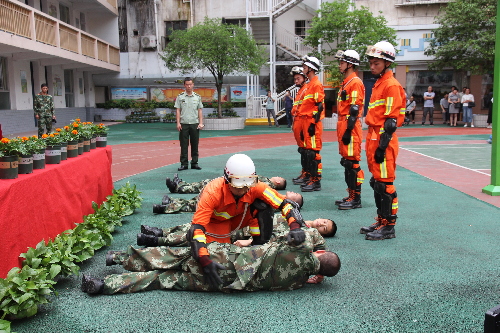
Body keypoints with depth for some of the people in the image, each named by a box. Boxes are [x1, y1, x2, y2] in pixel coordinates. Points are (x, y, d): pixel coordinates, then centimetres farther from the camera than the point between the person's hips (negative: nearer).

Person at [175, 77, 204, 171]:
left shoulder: (197, 97, 8)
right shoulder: (180, 97, 4)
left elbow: (200, 110, 8)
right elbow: (177, 110, 2)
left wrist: (201, 123, -2)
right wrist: (178, 123, -7)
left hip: (195, 124, 2)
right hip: (184, 124, -1)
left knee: (195, 144, 6)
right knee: (184, 145, 1)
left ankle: (194, 163, 14)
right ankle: (184, 164, 7)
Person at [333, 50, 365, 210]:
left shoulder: (355, 83, -11)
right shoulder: (345, 82, 19)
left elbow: (354, 110, -17)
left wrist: (348, 131, -20)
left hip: (350, 127, -10)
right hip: (343, 125, 10)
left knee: (352, 162, -7)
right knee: (347, 162, 13)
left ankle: (356, 199, -1)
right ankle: (351, 195, 21)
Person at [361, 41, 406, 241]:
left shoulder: (391, 85, -11)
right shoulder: (378, 83, 18)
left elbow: (391, 120, -16)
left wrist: (382, 146, -19)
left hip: (382, 140, -10)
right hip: (373, 137, 10)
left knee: (385, 183, -4)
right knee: (376, 181, 14)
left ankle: (388, 226, 4)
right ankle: (381, 221, 25)